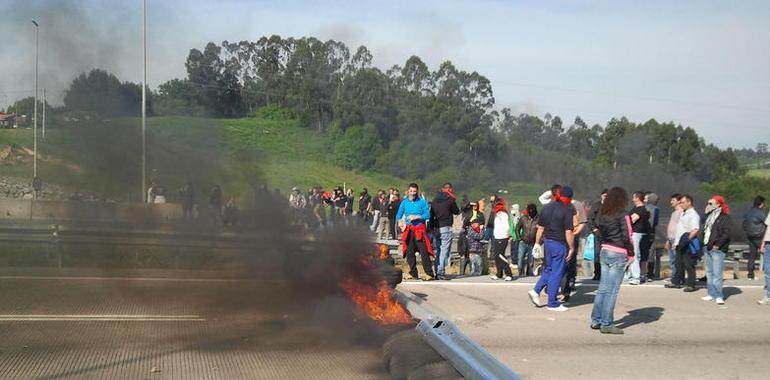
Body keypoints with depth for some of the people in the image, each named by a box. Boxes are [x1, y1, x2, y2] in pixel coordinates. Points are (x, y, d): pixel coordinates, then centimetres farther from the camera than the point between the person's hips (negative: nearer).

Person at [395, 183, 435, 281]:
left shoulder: (422, 202, 2)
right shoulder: (404, 202, 12)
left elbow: (427, 215, -4)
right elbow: (399, 214, 14)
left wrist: (417, 217, -16)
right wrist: (400, 220, -7)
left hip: (420, 229, -4)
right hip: (409, 230, 4)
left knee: (424, 252, -11)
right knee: (409, 253, 4)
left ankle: (429, 274, -13)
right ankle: (413, 274, 14)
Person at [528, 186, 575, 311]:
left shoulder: (546, 208, 6)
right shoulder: (566, 210, -13)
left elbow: (540, 228, 8)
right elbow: (568, 232, -14)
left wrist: (537, 243, 15)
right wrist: (571, 248, -6)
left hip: (547, 243, 6)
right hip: (560, 244, -6)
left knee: (549, 269, 22)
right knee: (556, 273, 1)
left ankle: (536, 290, 10)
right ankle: (553, 303, 7)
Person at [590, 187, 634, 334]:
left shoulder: (602, 213, 7)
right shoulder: (622, 215, -12)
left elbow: (596, 230, 12)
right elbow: (627, 236, -13)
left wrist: (602, 245, 15)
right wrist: (631, 254, -3)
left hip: (604, 252, 7)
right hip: (618, 254, -7)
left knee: (603, 288, 14)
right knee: (612, 290, -3)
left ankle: (596, 320, 18)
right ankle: (606, 324, 0)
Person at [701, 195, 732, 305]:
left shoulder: (725, 217, -8)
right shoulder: (709, 216, 17)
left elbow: (726, 233, -14)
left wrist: (717, 245, -17)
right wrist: (704, 244, 11)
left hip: (717, 249, -9)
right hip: (707, 248, 9)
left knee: (717, 273, -11)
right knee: (709, 272, 11)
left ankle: (718, 296, -11)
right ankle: (712, 293, 18)